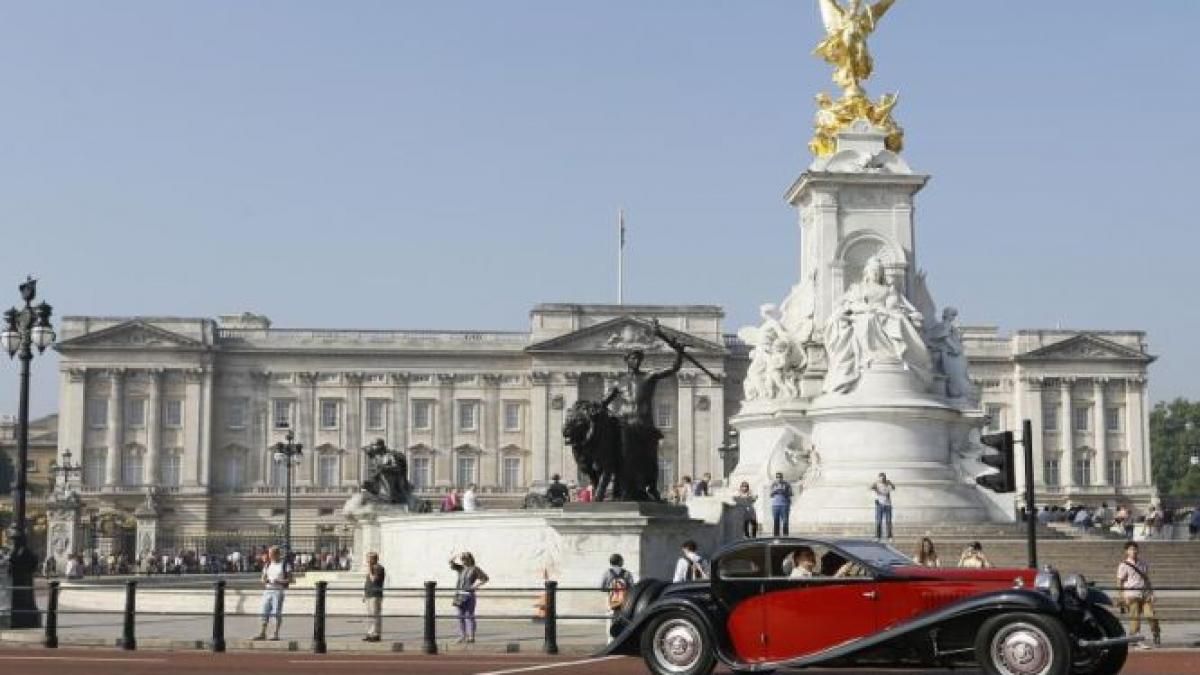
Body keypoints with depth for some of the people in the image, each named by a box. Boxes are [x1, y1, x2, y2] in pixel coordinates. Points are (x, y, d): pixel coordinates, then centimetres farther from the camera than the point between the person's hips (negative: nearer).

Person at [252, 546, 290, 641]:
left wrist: (279, 581, -16)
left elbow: (289, 580, -3)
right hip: (267, 590, 5)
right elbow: (263, 578, 19)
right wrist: (265, 580, -4)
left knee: (277, 612, -5)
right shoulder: (267, 565, 16)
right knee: (265, 612, 2)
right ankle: (262, 633, 6)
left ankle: (276, 634, -1)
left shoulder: (284, 565, 0)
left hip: (278, 591, -5)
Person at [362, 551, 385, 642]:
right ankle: (370, 634, 13)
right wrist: (364, 594, 22)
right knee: (369, 615, 10)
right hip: (369, 595, 10)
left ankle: (376, 635, -9)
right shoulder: (371, 568, 20)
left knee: (375, 615, -10)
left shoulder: (379, 568, -9)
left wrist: (369, 570, -14)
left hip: (375, 595, -10)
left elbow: (373, 579, -20)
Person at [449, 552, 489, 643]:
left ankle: (471, 637, -4)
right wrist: (458, 556, -1)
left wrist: (475, 585, -11)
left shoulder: (475, 569, -2)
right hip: (459, 594, 5)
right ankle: (462, 636, 9)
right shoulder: (461, 568, 13)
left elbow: (485, 578, -8)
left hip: (469, 595, -5)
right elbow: (451, 563, 10)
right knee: (461, 616, 5)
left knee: (469, 616, -6)